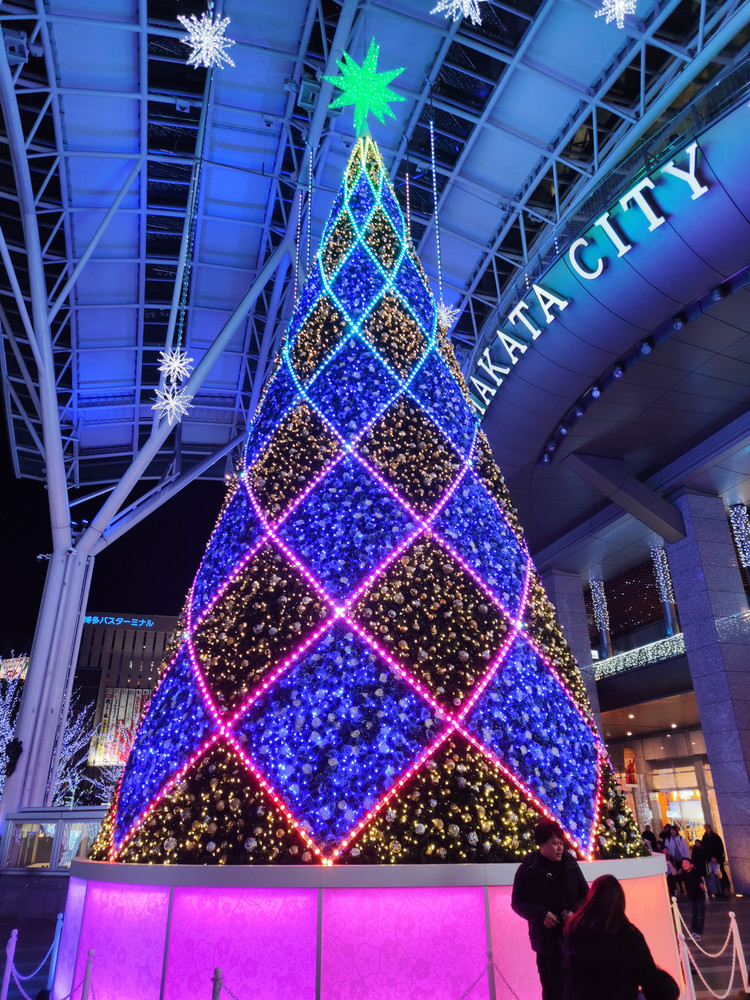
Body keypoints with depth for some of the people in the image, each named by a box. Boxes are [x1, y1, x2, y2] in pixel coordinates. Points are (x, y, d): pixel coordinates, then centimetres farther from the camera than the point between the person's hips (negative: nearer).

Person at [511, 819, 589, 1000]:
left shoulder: (570, 864, 3)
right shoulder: (528, 869, -5)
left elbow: (586, 895, 11)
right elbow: (517, 903, 0)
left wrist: (575, 911, -8)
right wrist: (541, 914, -15)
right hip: (546, 940, -2)